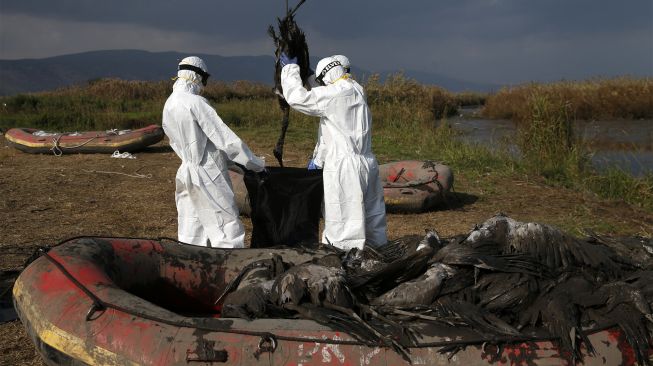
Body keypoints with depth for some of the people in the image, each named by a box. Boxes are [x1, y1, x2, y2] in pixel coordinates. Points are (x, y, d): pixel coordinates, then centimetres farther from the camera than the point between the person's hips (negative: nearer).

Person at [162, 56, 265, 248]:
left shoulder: (169, 104, 6)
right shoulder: (195, 102, -18)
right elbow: (227, 140, -17)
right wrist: (257, 164, -9)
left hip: (186, 173, 8)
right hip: (209, 176, -8)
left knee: (190, 235, 13)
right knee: (228, 231, -2)